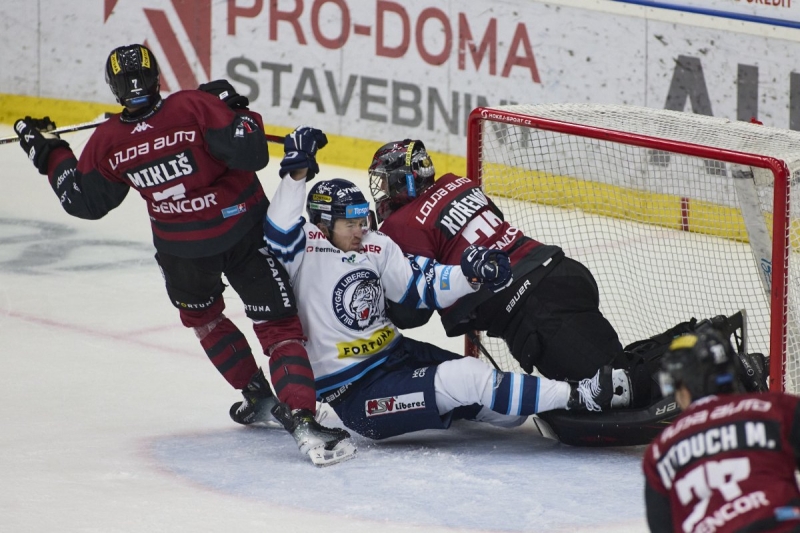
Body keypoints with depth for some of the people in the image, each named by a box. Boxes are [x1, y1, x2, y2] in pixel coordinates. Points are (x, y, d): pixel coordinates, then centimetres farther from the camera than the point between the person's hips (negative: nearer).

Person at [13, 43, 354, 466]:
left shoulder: (107, 142, -9)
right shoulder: (197, 106, -18)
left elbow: (83, 202, 5)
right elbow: (250, 155, -22)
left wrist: (49, 153, 17)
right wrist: (236, 111, -4)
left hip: (181, 252, 2)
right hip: (244, 231, -2)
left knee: (201, 316, 33)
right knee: (277, 326, 0)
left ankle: (256, 395, 39)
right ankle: (301, 420, -17)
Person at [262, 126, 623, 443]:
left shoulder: (377, 247, 10)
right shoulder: (307, 249, -8)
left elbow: (422, 285, 6)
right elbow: (279, 233, -28)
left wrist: (469, 275, -12)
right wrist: (297, 172, -36)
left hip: (397, 354, 8)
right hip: (353, 393, -8)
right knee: (465, 380, -23)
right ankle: (574, 396, -24)